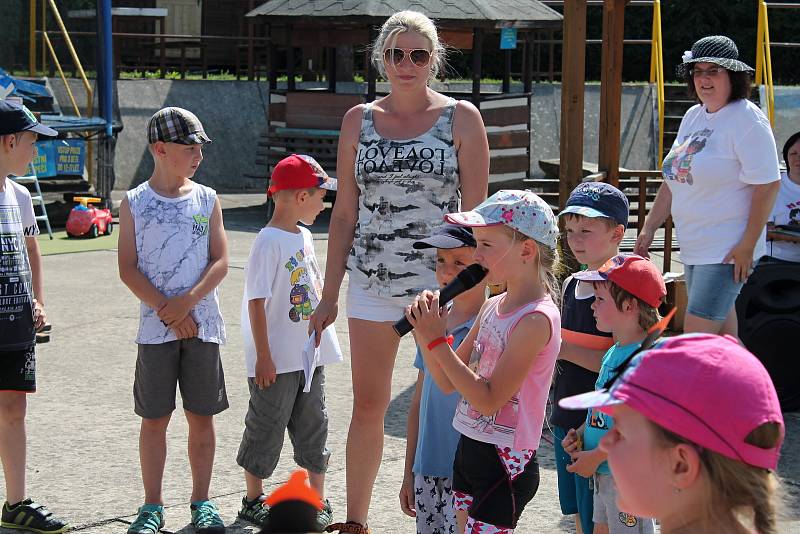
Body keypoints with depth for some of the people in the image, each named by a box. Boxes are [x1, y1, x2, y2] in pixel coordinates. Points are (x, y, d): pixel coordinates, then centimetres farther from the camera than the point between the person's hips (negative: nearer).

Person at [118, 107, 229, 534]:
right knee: (154, 416, 3)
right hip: (155, 327, -1)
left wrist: (188, 301, -13)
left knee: (201, 415, 5)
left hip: (202, 324, 1)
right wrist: (167, 311, -12)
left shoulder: (206, 199, 6)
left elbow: (220, 262, 1)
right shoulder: (135, 203, 1)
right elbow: (128, 269, -3)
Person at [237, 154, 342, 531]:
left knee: (313, 430, 12)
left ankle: (318, 503, 21)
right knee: (266, 431, 5)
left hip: (309, 356, 8)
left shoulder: (304, 236, 9)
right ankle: (253, 501, 20)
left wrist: (321, 342, 21)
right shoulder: (269, 242, -16)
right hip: (276, 361, -8)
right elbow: (256, 301, -18)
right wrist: (263, 356, -18)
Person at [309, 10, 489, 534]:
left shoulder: (461, 118, 0)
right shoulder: (359, 120, 8)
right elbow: (345, 213, 10)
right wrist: (329, 294, 8)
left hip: (442, 281, -2)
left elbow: (475, 213, -2)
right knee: (368, 406, 7)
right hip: (372, 282, 3)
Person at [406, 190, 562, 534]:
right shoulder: (492, 307, 7)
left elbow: (489, 399, -22)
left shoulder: (536, 318, -19)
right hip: (469, 451, 9)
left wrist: (437, 341, -21)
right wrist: (425, 332, -5)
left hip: (505, 464, -8)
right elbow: (448, 382, 11)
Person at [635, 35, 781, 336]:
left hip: (727, 250, -8)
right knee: (722, 336, 12)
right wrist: (649, 229, 14)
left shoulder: (748, 121, -11)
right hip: (692, 246, 8)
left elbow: (767, 186, -17)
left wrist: (748, 246, -20)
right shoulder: (693, 116, 14)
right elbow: (674, 180, 20)